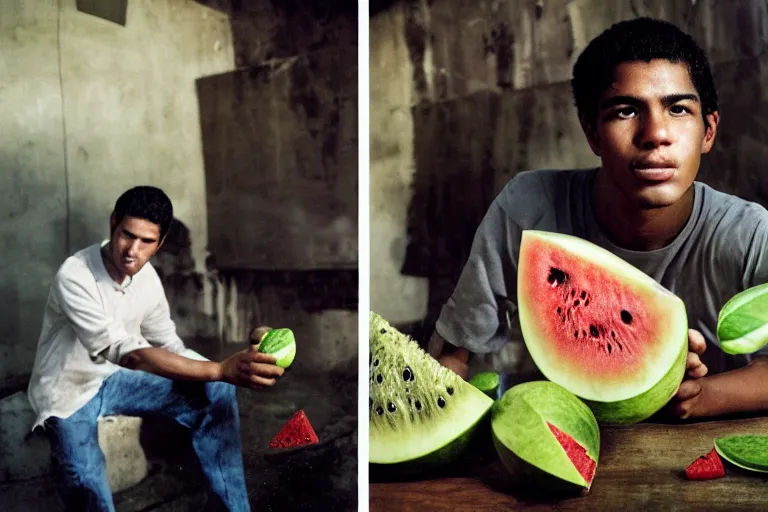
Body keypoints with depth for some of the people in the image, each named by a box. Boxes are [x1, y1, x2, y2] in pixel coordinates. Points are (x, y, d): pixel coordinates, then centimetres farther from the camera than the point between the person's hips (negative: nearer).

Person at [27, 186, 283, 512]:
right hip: (68, 389, -6)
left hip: (116, 377, 6)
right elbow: (124, 351, -40)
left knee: (215, 393, -11)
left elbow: (168, 343, 4)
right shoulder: (75, 276, -29)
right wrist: (220, 369, -50)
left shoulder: (147, 276, -7)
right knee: (84, 479, -35)